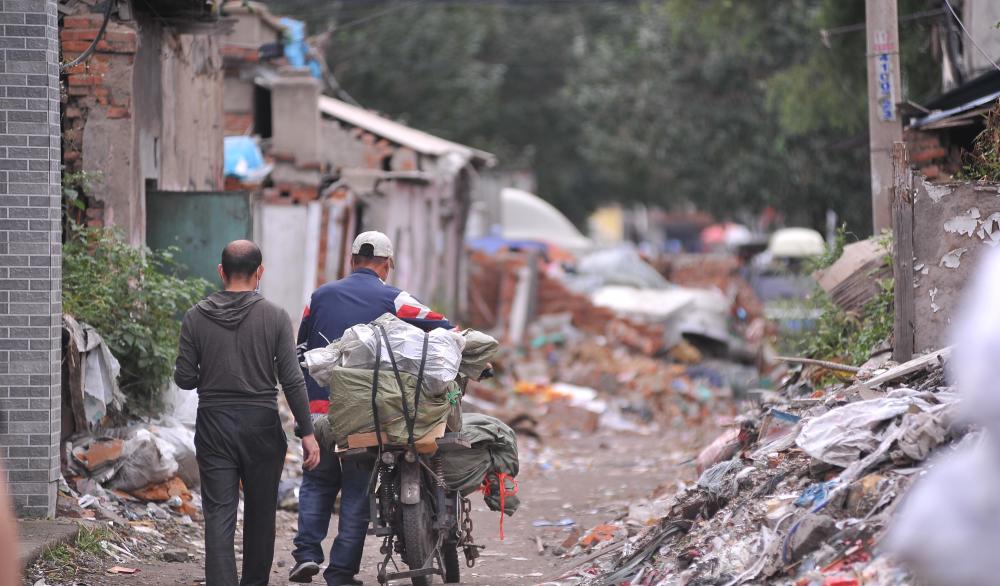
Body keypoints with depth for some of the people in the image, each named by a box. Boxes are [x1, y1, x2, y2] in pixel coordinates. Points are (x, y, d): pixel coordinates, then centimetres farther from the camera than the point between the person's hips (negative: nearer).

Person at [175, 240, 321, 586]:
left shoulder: (197, 317, -2)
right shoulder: (275, 317, -5)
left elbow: (184, 379, -1)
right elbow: (292, 381, -8)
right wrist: (307, 433, -3)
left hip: (213, 427, 0)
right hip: (262, 426, 0)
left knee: (219, 515, -2)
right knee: (260, 515, 14)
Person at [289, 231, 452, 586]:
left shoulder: (321, 296, 11)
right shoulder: (392, 300, -1)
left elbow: (299, 348, 19)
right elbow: (442, 329, -7)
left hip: (319, 407, 3)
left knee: (317, 482, 18)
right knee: (357, 490, 5)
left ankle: (307, 552, 1)